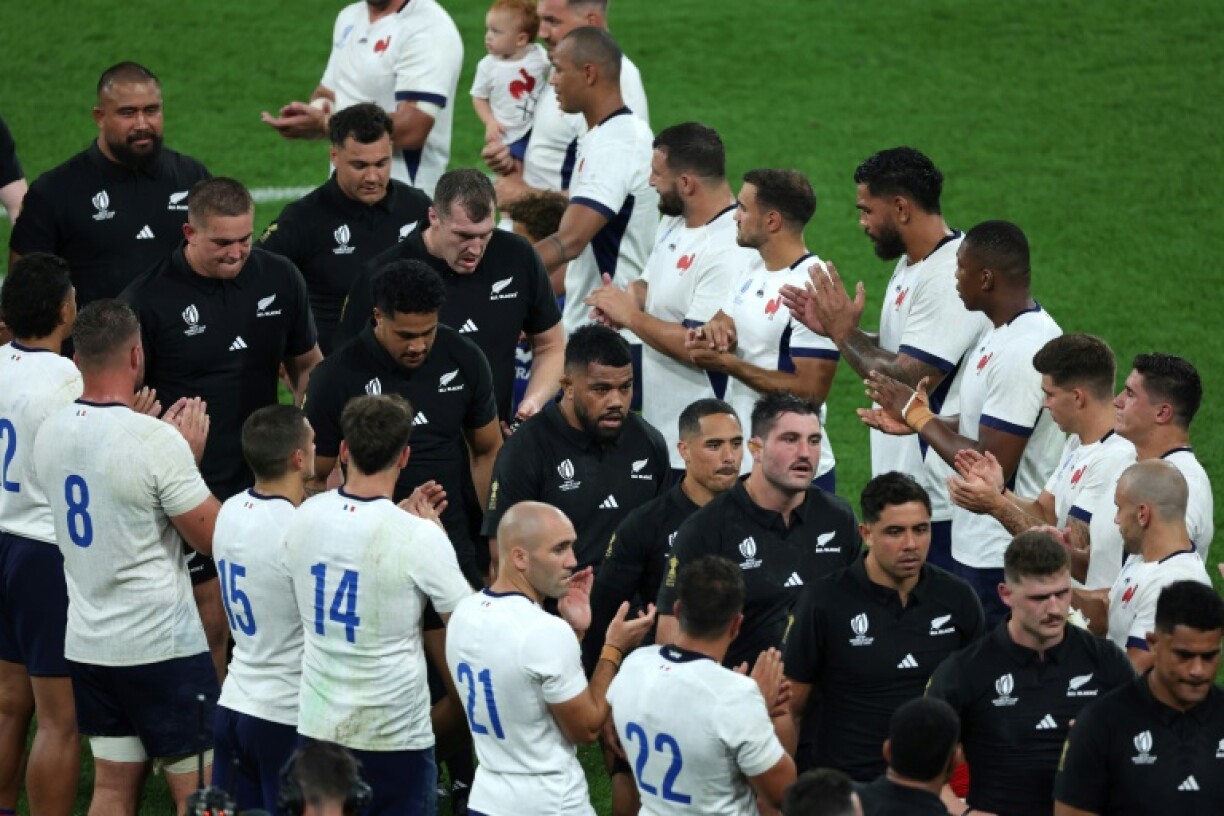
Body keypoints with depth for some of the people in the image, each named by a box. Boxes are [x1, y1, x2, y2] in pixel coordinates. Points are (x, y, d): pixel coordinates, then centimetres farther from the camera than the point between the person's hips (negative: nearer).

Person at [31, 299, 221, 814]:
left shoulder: (51, 432, 1)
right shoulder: (157, 442, -21)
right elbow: (213, 538, -14)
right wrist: (189, 454, -2)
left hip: (89, 643, 7)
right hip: (163, 646, -7)